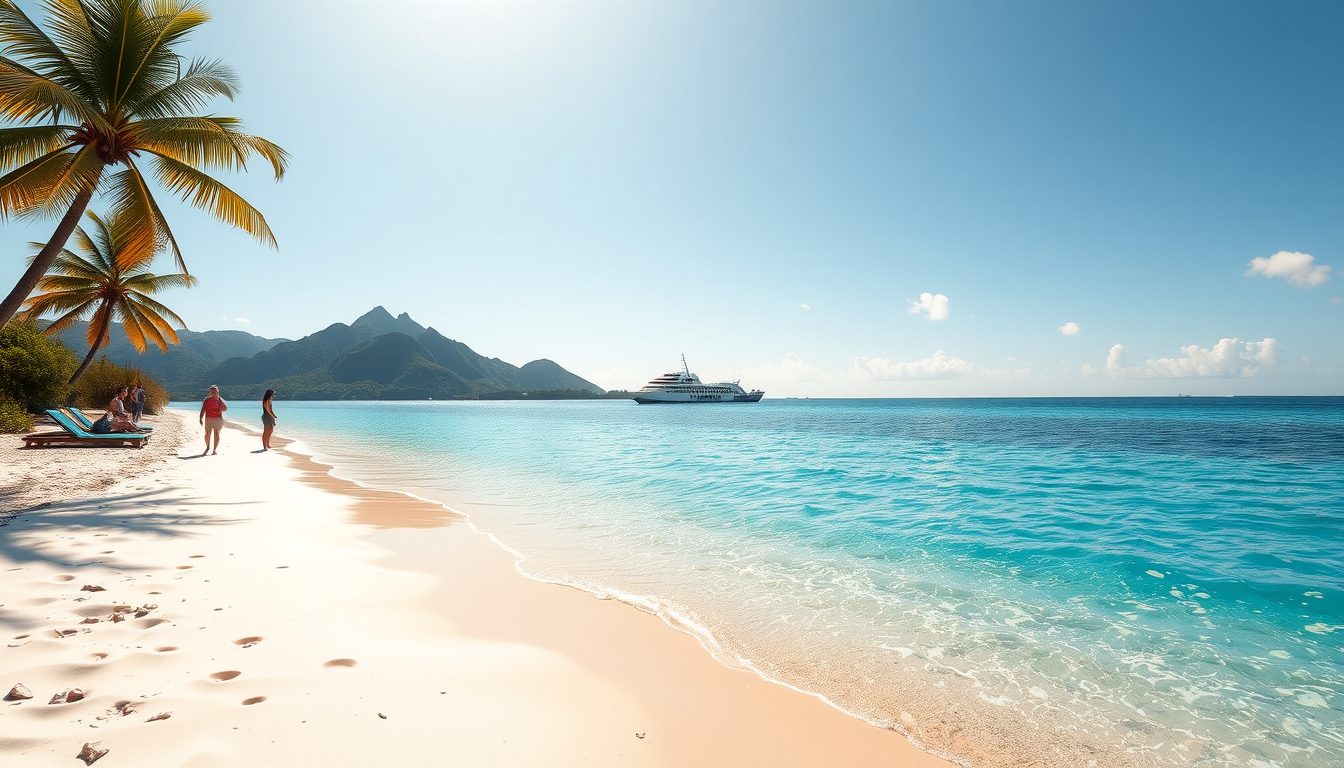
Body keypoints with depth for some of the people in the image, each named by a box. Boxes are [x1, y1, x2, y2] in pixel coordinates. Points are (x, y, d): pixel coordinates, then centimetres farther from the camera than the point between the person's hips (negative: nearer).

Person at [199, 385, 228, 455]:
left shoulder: (220, 400, 4)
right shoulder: (207, 400, 5)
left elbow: (225, 409, -8)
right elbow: (203, 410, 4)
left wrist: (219, 400, -14)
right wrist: (201, 419, -4)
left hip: (218, 418, -1)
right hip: (208, 418, 1)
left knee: (216, 433, -2)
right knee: (207, 434, -1)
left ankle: (215, 449, 7)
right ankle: (207, 448, 21)